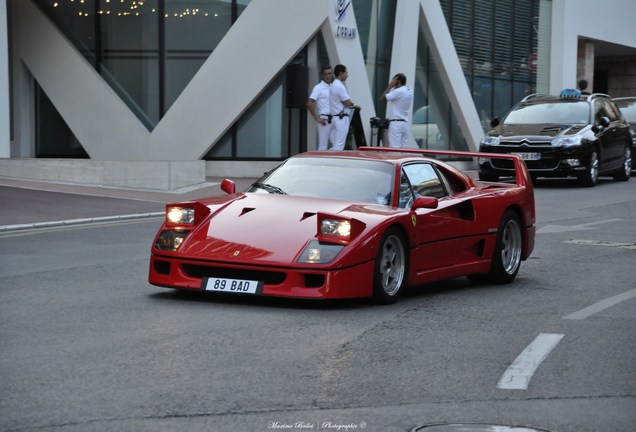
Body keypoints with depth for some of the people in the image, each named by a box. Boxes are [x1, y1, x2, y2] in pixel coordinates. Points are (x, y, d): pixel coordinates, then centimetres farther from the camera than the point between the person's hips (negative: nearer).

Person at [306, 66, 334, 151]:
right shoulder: (318, 88, -7)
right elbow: (309, 104, -15)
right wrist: (317, 119, -15)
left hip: (333, 120, 7)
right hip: (324, 119, -7)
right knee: (323, 146, -5)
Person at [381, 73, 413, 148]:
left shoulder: (399, 91, -14)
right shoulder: (409, 91, 12)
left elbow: (384, 97, -10)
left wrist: (390, 86, -1)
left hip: (396, 123, -8)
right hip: (405, 123, 8)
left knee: (395, 148, -11)